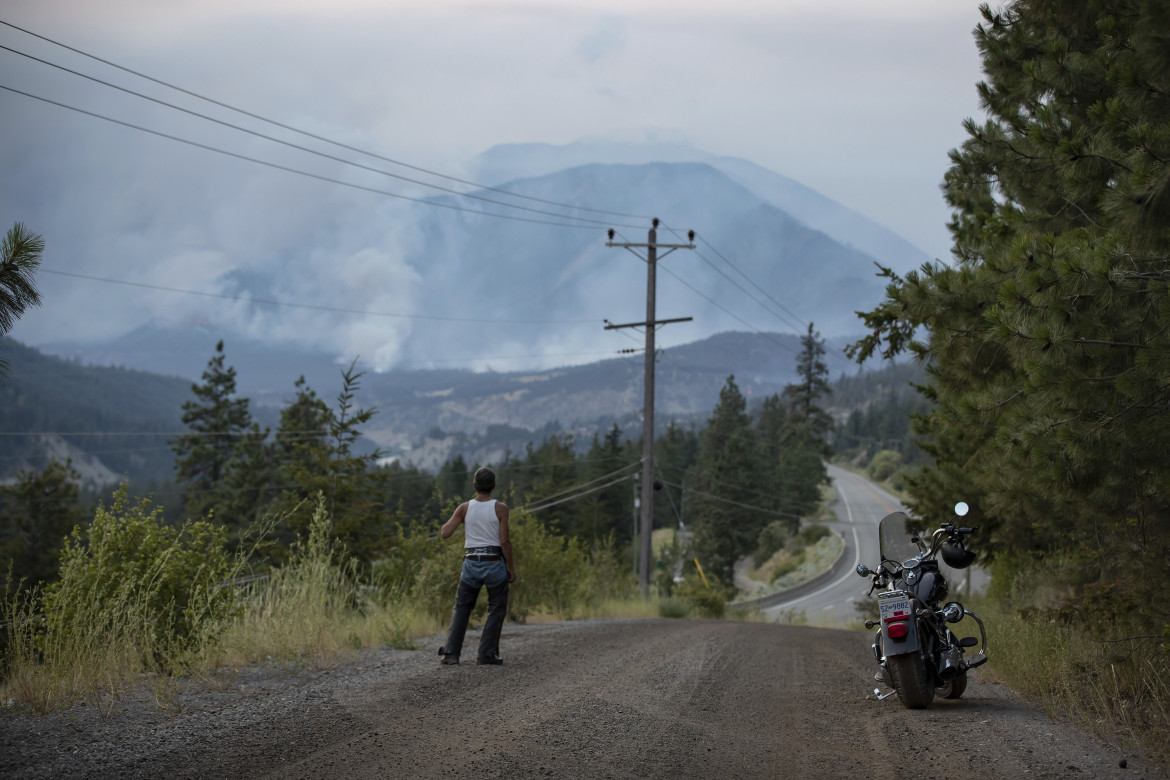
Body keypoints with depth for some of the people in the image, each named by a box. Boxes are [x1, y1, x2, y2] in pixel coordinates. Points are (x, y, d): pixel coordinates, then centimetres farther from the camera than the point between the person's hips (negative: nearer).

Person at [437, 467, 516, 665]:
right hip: (494, 563, -2)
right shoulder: (500, 509, -7)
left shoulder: (465, 508, -1)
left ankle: (451, 652, 4)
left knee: (461, 608, 14)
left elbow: (445, 533, -4)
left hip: (471, 564, 2)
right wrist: (511, 568, -1)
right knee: (496, 610, 10)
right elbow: (504, 541, -9)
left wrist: (452, 521, 16)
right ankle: (486, 654, 4)